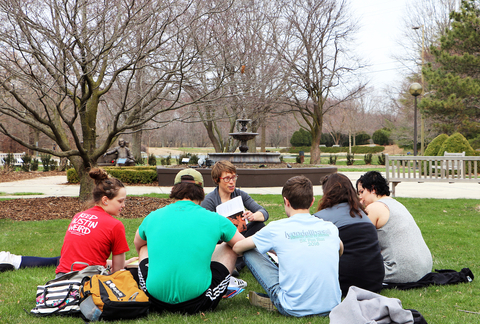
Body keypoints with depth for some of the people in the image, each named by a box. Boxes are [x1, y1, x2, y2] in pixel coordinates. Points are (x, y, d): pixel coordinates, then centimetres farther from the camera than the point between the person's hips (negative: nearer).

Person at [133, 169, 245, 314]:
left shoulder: (153, 217, 6)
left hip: (157, 302, 2)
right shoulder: (215, 220, -1)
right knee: (229, 247, 19)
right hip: (197, 304, -2)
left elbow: (137, 244, 28)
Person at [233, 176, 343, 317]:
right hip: (332, 306, 3)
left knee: (249, 252, 9)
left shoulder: (277, 228, -5)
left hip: (296, 309, -3)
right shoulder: (330, 228, 4)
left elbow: (237, 248, 10)